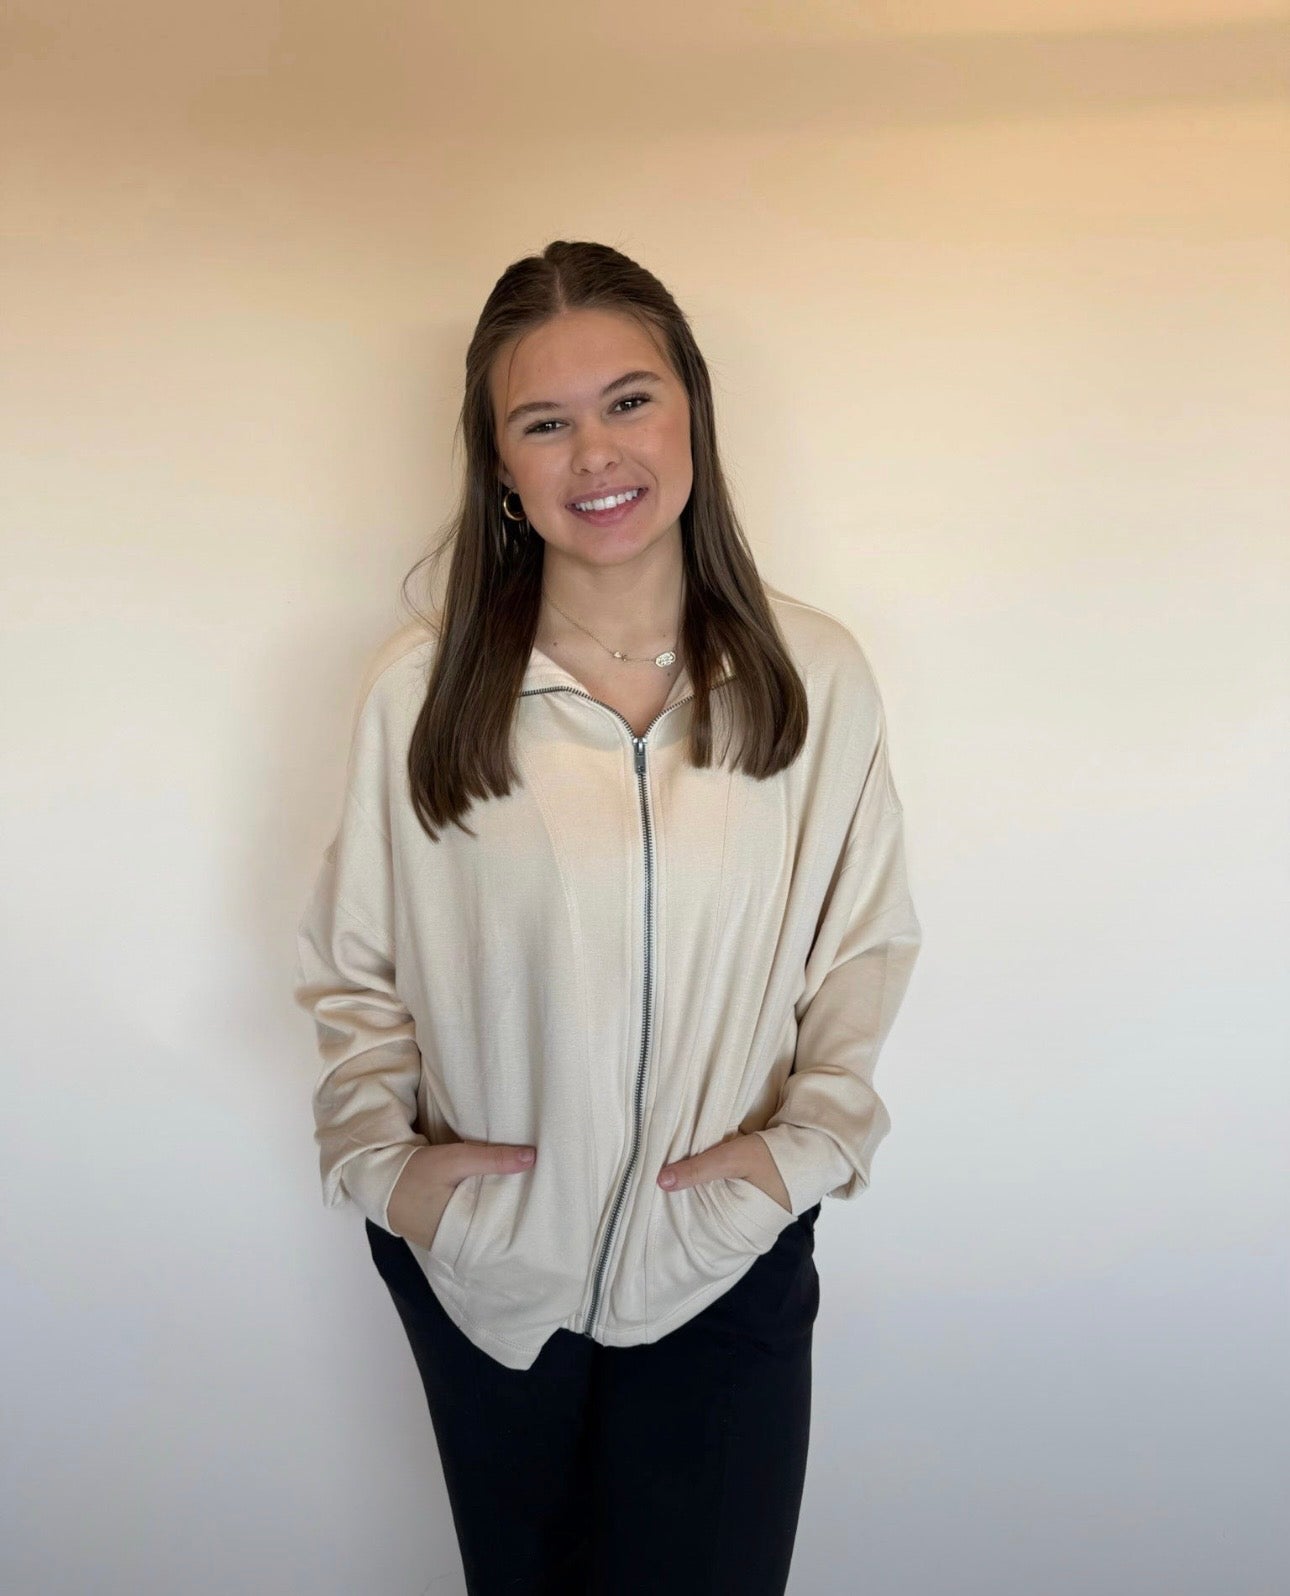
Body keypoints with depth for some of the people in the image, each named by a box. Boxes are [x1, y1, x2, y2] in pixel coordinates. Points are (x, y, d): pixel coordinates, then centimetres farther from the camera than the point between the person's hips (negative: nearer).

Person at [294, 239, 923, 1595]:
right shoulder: (418, 686, -10)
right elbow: (351, 963, 0)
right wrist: (377, 1151, -11)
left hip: (727, 1270, 0)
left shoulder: (814, 674, -8)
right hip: (478, 1274, 1)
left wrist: (810, 1137, -10)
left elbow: (866, 946, 1)